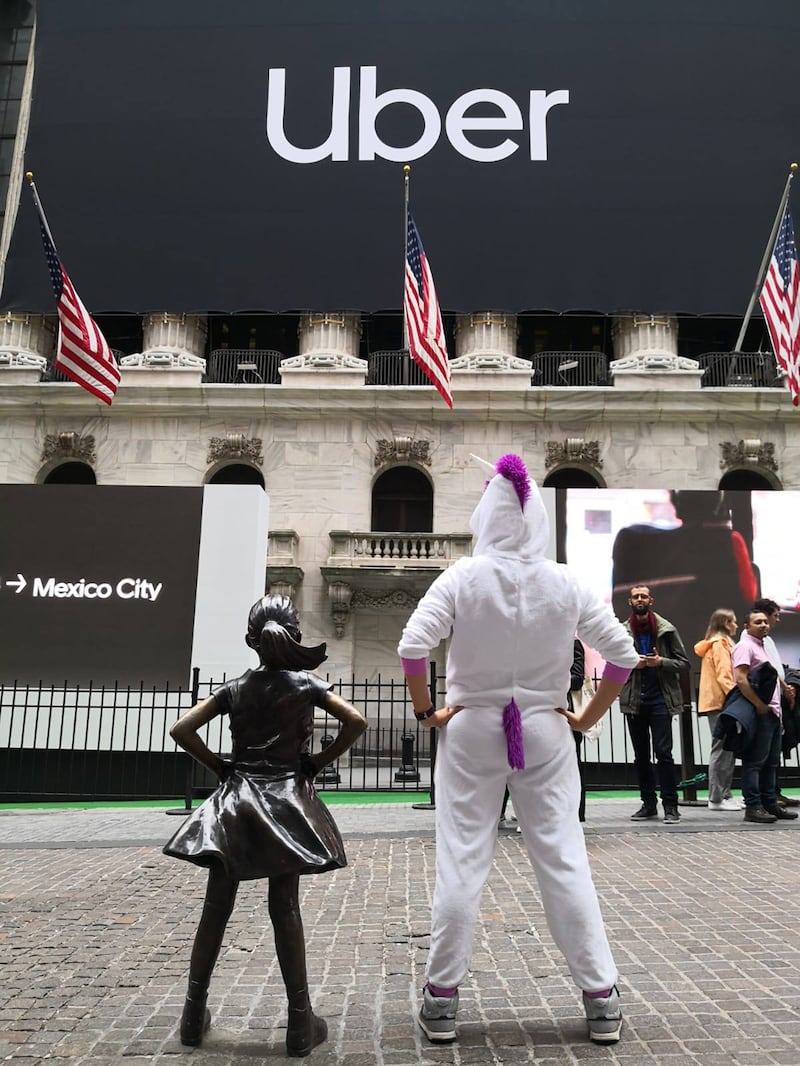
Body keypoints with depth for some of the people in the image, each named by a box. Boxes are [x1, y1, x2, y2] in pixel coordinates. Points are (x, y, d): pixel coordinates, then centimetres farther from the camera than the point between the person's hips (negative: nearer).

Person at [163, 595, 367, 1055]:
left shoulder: (236, 689, 3)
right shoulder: (307, 684, -3)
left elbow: (181, 729, -2)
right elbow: (357, 722, -13)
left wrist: (219, 766, 4)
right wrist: (318, 763, -3)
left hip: (235, 802, 2)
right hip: (286, 801, -2)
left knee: (216, 908, 8)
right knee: (285, 909, 1)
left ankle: (195, 1014, 19)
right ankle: (301, 1022, 7)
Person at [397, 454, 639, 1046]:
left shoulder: (462, 578, -9)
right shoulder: (565, 584, -4)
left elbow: (412, 648, -17)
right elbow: (623, 654, -3)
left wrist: (427, 711, -4)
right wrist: (588, 718, 6)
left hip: (471, 731, -1)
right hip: (544, 735, 1)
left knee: (461, 862, 6)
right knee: (564, 860, 8)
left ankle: (442, 999, 16)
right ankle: (602, 999, 17)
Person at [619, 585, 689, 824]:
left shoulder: (666, 630, 2)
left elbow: (684, 662, 3)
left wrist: (661, 662, -13)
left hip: (660, 698, -2)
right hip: (634, 700, 3)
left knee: (663, 752, -8)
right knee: (641, 755, 9)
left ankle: (670, 805, -1)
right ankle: (648, 803, 18)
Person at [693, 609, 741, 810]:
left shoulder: (715, 644, 20)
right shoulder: (720, 644, -9)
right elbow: (724, 677, -16)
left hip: (718, 703, 10)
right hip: (720, 703, -10)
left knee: (726, 749, 11)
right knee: (722, 749, -8)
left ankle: (724, 794, 15)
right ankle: (717, 798, -6)